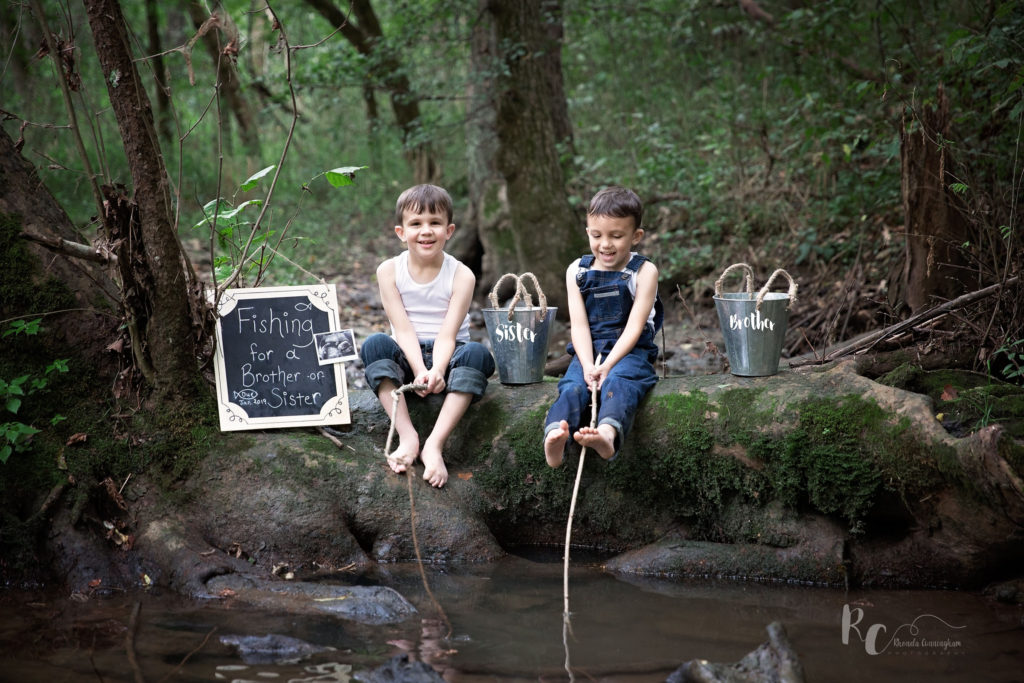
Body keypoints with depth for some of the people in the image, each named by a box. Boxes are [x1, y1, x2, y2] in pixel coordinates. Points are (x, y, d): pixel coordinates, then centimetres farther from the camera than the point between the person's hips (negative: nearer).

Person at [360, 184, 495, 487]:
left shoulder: (461, 275, -7)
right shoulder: (389, 271, -4)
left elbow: (447, 334, -16)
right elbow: (403, 328, -13)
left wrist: (436, 372, -34)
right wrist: (420, 371, -28)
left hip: (446, 358, -1)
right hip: (407, 359, 1)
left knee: (476, 352, -32)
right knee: (375, 344, -28)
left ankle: (435, 443, -41)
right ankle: (407, 435, -35)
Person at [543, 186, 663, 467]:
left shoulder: (644, 272, 1)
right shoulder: (577, 271, 9)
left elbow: (634, 327, -7)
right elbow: (579, 325, 2)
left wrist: (607, 365, -20)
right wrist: (588, 366, -16)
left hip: (630, 351, -2)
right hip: (588, 351, 3)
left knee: (617, 382, -34)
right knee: (572, 386, -28)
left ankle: (608, 433, -64)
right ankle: (554, 437, -56)